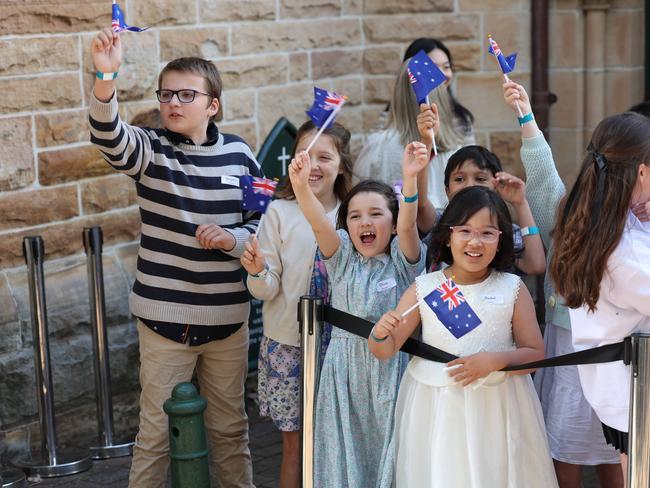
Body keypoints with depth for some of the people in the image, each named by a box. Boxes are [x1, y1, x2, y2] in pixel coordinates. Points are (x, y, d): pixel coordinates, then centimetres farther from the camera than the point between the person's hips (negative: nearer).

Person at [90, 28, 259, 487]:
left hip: (228, 315, 2)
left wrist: (232, 239, -15)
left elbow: (262, 222, 7)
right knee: (157, 432, 8)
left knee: (231, 426, 17)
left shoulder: (240, 154, 0)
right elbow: (109, 136, -29)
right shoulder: (152, 149, -7)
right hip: (164, 316, -2)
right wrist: (106, 78, -46)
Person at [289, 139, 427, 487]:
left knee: (388, 451, 3)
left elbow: (407, 226, -19)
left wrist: (410, 178, -36)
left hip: (390, 367, -2)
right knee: (344, 451, 6)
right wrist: (301, 186, -31)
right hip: (344, 369, 2)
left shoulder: (402, 260, 1)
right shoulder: (342, 258, 6)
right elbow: (319, 224, -12)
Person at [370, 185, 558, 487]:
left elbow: (535, 354, -1)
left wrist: (496, 360, -18)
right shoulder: (423, 289, -3)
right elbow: (385, 352, 1)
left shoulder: (513, 289, -4)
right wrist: (380, 333, -21)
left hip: (497, 406, 0)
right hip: (435, 407, 0)